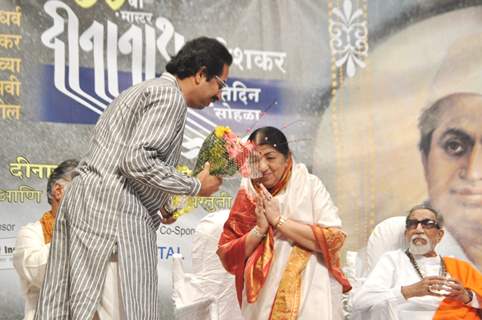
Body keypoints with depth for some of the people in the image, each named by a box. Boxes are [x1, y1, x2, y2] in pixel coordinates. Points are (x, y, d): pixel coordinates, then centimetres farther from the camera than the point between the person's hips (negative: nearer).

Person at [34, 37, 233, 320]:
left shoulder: (147, 89, 24)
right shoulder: (170, 97, -7)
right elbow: (137, 160, -18)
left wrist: (159, 202, 18)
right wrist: (195, 186, -8)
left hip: (85, 199, 10)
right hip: (115, 209, -10)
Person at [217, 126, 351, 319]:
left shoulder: (310, 186, -6)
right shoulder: (247, 196, 3)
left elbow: (334, 238, -16)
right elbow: (227, 256, 2)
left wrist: (279, 220, -15)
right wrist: (259, 229, -13)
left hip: (310, 297, -2)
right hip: (262, 299, 3)